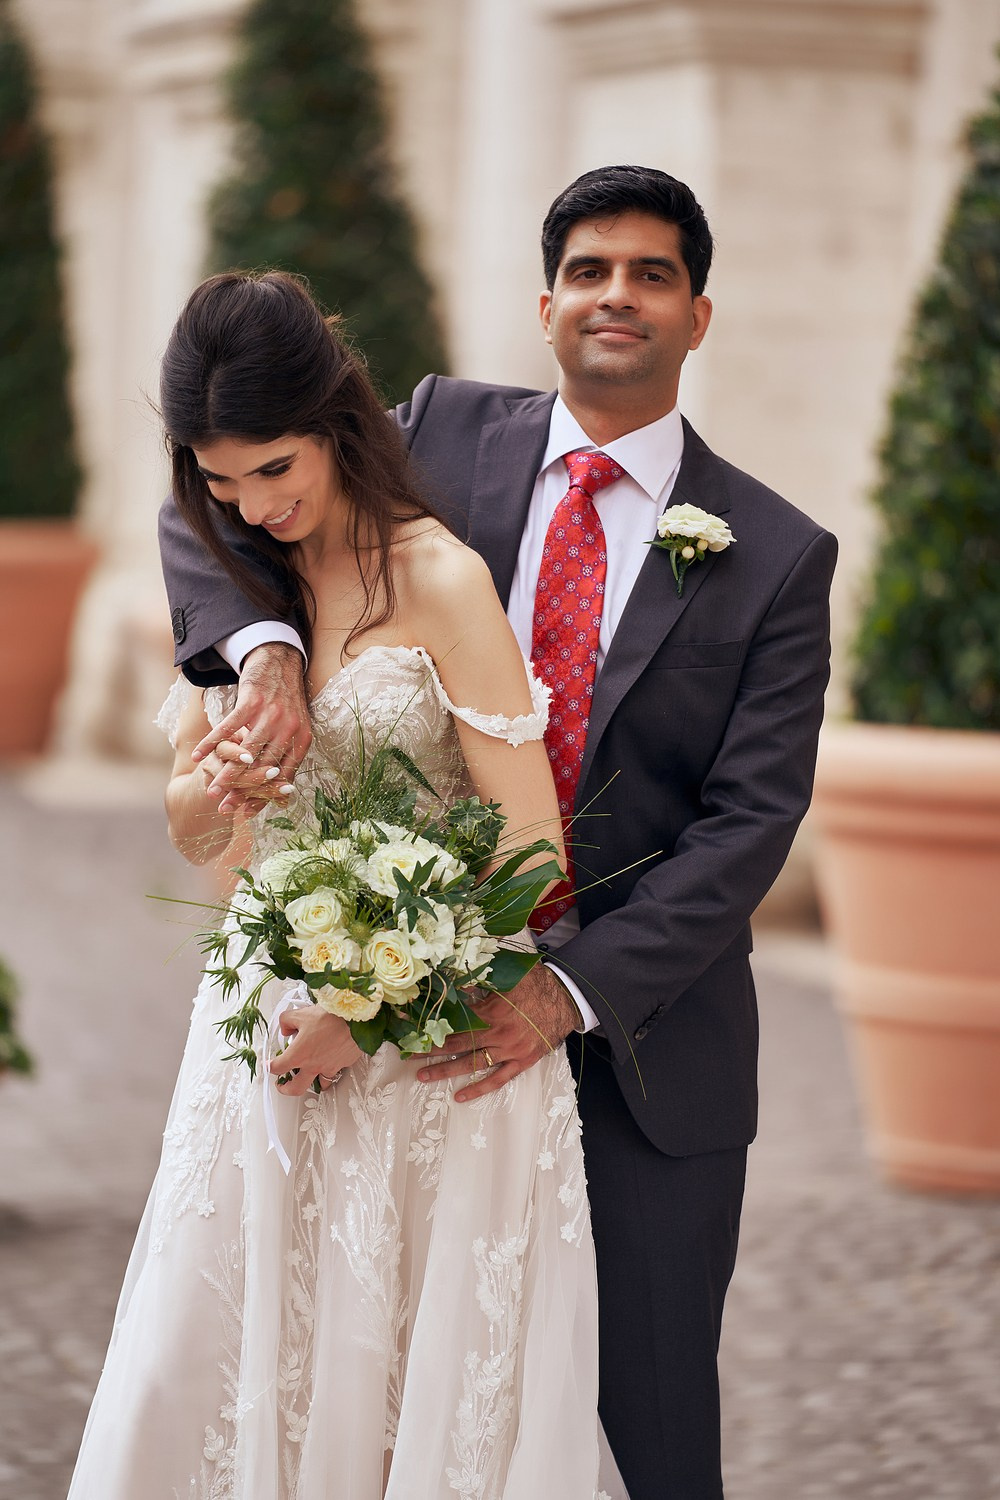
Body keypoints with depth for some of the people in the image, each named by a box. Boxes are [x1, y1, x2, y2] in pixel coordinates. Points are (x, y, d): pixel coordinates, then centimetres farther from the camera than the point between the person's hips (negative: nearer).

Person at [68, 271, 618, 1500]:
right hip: (266, 1034, 5)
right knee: (208, 1382, 5)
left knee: (413, 1385, 2)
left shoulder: (437, 582, -12)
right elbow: (191, 831, 11)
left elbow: (529, 847, -13)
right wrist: (220, 783, -12)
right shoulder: (236, 576, 7)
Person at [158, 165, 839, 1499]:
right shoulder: (446, 437, 4)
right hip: (439, 1015, 1)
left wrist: (572, 986, -20)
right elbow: (212, 510, 2)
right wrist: (267, 649, -20)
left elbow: (751, 821, -8)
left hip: (647, 1043, -1)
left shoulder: (777, 556, -2)